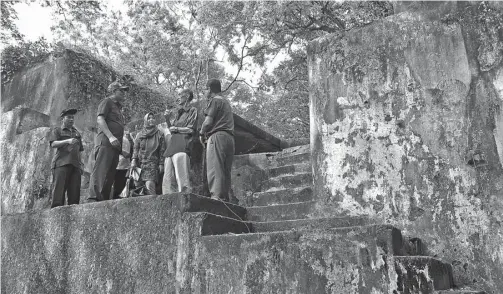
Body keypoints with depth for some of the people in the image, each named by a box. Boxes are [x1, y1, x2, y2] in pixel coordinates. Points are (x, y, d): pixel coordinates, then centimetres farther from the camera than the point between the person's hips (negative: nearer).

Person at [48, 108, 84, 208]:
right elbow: (53, 144, -1)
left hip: (75, 165, 4)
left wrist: (80, 165, 12)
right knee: (59, 190, -15)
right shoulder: (57, 130, 16)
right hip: (61, 163, -4)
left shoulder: (77, 133, 29)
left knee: (75, 192, -8)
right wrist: (67, 141, -18)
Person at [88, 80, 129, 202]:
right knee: (100, 170, -18)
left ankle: (104, 200, 2)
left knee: (110, 174, 3)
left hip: (115, 144, 8)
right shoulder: (107, 102, 6)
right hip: (106, 141, -8)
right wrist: (110, 136, -21)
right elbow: (100, 120, -8)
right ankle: (94, 198, -26)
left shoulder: (118, 107, 30)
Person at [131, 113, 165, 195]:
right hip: (139, 163, 3)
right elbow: (135, 148, 10)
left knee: (149, 184, -21)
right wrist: (133, 160, -4)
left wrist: (161, 164, 1)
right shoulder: (139, 135, 16)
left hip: (152, 163, -3)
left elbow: (162, 150, 7)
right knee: (137, 184, -6)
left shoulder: (160, 134, 9)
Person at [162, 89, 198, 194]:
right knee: (168, 179, -1)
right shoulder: (179, 112, 28)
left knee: (181, 176, -17)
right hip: (172, 146, 7)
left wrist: (176, 128, 3)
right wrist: (167, 119, 13)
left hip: (183, 145, -7)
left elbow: (191, 130, -4)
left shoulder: (192, 110, 7)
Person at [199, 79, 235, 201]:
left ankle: (216, 197, -19)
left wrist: (202, 134, 6)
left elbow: (208, 121, -9)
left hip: (218, 136, -8)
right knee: (225, 171, 5)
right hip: (229, 137, 9)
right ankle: (225, 198, 2)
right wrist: (206, 133, 19)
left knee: (214, 169, -12)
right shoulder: (226, 102, 29)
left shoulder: (214, 100, 1)